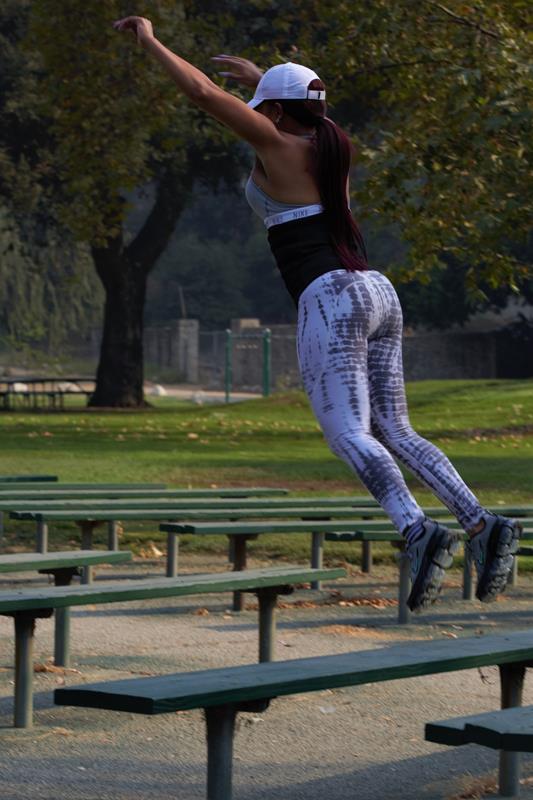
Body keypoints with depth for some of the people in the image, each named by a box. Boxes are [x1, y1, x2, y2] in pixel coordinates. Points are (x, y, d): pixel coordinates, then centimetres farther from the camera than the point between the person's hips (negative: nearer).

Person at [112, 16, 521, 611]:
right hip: (378, 293, 8)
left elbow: (200, 91, -1)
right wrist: (258, 77, 56)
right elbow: (309, 119, 46)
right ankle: (482, 524, -10)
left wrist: (150, 42, 11)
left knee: (349, 434, -15)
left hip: (329, 297, -8)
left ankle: (417, 531, -36)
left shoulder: (277, 145, 0)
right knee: (395, 433, 6)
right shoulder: (332, 145, 19)